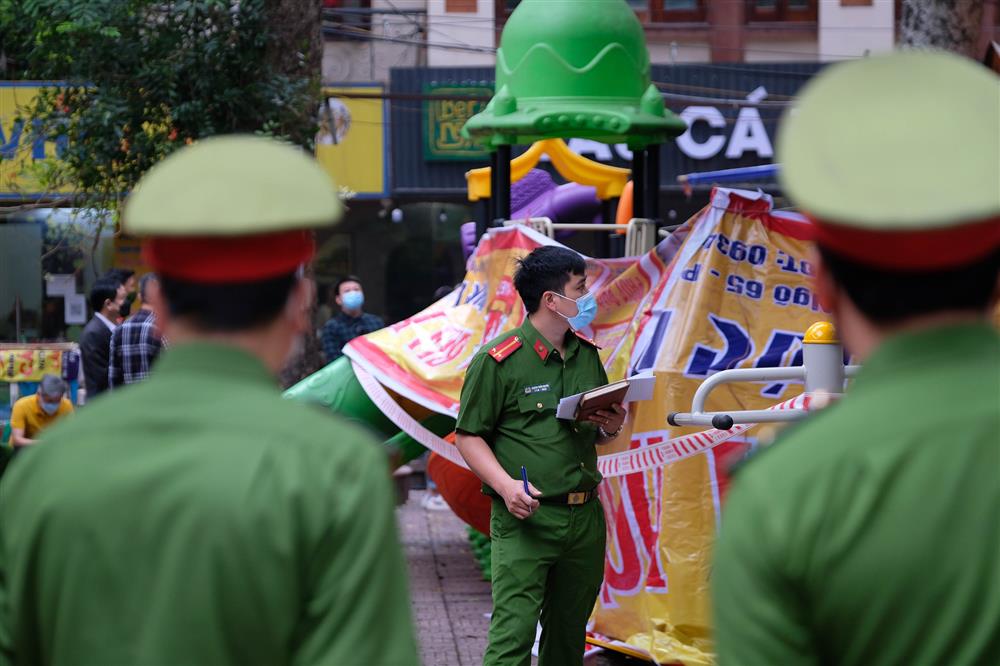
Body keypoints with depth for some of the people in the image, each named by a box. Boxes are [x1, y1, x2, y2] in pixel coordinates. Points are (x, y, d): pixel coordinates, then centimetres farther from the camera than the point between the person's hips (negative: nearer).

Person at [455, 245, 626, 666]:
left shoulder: (587, 355, 13)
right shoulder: (498, 361, -7)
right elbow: (468, 436, -6)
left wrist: (611, 428, 2)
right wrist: (506, 485, -19)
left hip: (586, 518, 6)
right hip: (525, 519, -6)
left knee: (569, 631, 11)